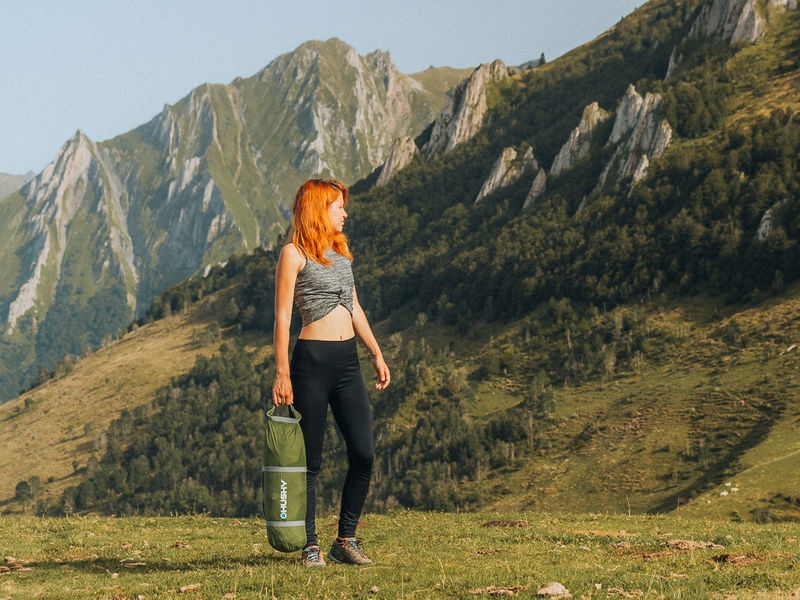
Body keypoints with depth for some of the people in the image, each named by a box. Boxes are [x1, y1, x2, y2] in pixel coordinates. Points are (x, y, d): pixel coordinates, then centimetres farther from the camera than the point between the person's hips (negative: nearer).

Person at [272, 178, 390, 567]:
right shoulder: (294, 254, -3)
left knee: (363, 454, -1)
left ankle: (346, 540, 10)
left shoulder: (340, 252, 18)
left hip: (347, 363, 7)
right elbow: (282, 317, -7)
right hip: (312, 361, -6)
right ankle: (310, 547, 7)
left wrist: (377, 354, 17)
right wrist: (282, 374, -13)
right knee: (310, 461, -1)